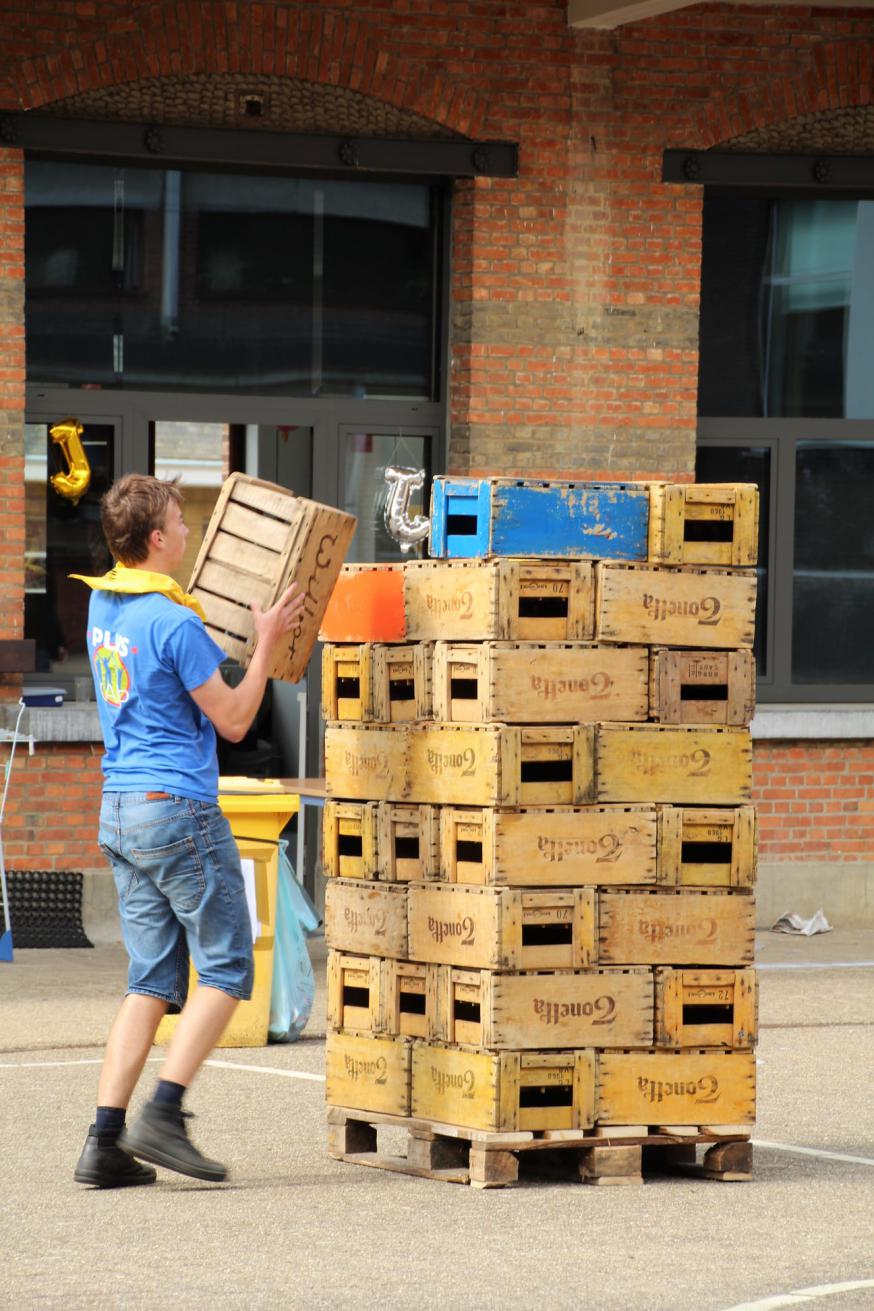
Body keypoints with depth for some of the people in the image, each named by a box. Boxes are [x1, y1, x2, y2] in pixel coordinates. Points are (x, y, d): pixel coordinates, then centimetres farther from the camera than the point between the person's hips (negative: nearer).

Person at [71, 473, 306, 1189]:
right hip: (179, 808, -8)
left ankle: (106, 1140, 1)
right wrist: (266, 642, -3)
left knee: (152, 980, 8)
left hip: (120, 810, 8)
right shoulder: (173, 622, -17)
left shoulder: (103, 605, 10)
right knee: (226, 968, -1)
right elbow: (232, 721, -10)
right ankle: (163, 1115, -10)